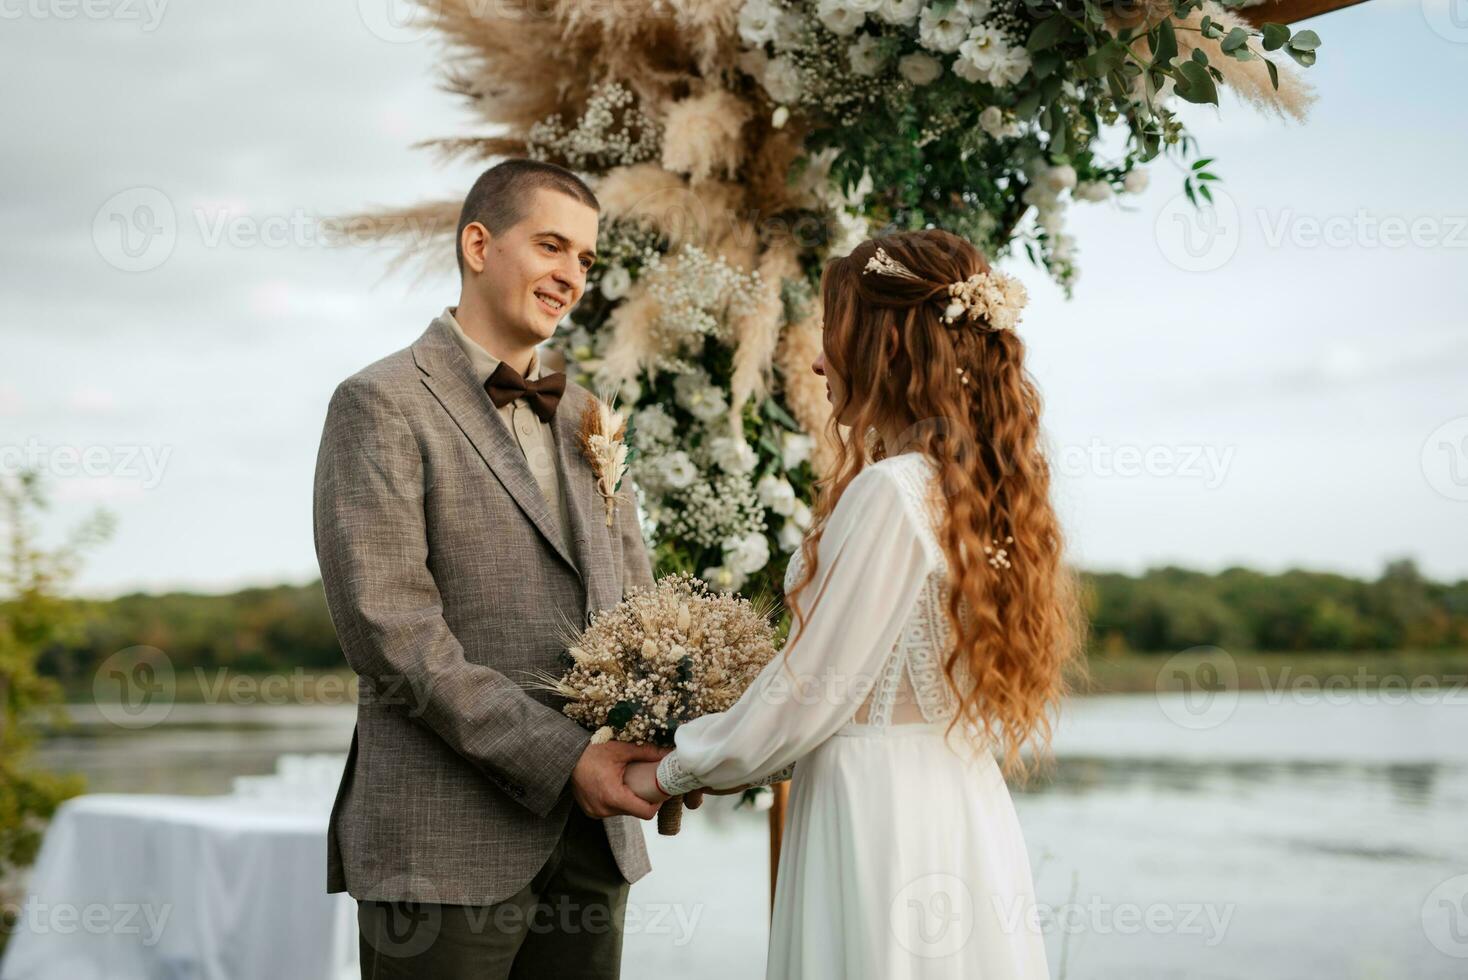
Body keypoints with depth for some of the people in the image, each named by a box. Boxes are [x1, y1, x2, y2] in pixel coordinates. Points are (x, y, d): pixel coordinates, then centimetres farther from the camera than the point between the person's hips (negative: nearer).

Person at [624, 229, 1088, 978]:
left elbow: (812, 691, -13)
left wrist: (673, 772, 2)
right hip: (970, 816, 8)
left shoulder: (889, 492, -17)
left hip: (881, 820, -8)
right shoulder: (986, 491, 8)